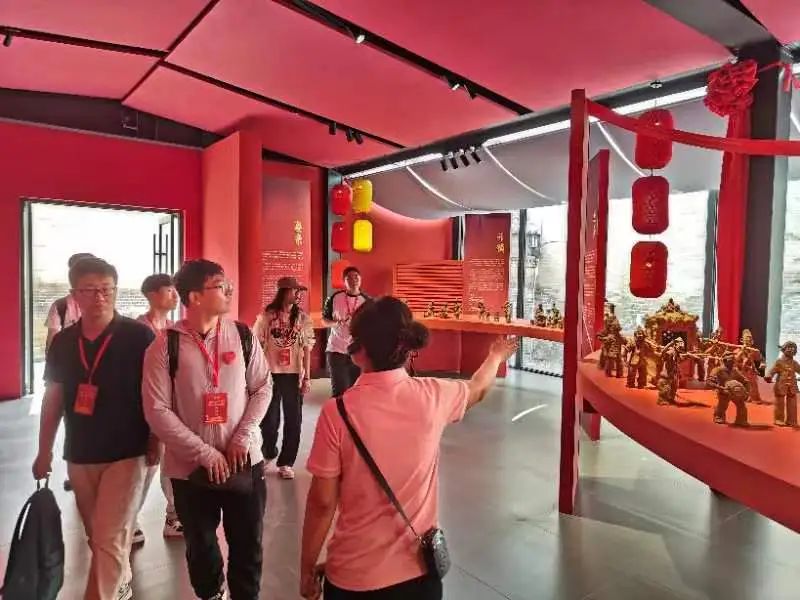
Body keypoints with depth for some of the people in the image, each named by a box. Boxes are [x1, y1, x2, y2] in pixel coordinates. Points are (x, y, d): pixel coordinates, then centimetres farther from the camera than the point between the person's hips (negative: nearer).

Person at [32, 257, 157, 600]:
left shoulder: (138, 336, -13)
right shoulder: (62, 342, 1)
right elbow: (53, 397, 9)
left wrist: (155, 441, -10)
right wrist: (44, 451, 11)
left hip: (126, 453, -5)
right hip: (78, 455, 6)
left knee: (109, 539, -3)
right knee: (99, 536, 20)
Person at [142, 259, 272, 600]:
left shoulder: (242, 336, -3)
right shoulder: (165, 346, -9)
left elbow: (263, 387, 2)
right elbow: (157, 411, -10)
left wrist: (244, 436, -10)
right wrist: (205, 453, -15)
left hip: (244, 461, 1)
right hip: (191, 467, -1)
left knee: (248, 544, 11)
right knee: (200, 545, 19)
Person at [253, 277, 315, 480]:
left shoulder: (302, 318, 0)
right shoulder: (266, 316, -4)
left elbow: (306, 349, 0)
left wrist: (307, 377, -3)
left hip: (294, 374, 2)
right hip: (270, 373, -1)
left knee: (293, 419, 7)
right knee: (269, 419, 9)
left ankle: (286, 462, 23)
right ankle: (267, 454, 35)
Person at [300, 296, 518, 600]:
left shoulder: (338, 411, -20)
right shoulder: (434, 396, -12)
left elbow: (322, 502, -13)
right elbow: (478, 389, 11)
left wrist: (307, 568, 3)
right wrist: (496, 357, 32)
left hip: (354, 575, -2)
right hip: (419, 568, 3)